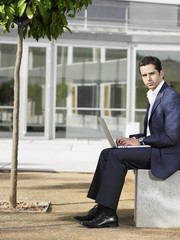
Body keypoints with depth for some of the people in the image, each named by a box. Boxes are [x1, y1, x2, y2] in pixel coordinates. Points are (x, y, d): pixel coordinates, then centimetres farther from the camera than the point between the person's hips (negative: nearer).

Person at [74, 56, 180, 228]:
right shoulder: (153, 97, 19)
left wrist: (140, 141, -15)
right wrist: (131, 139, 4)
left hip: (166, 156, -10)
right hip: (153, 151, 10)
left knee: (116, 155, -23)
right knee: (106, 154, -1)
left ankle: (108, 214, -22)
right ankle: (101, 208, -6)